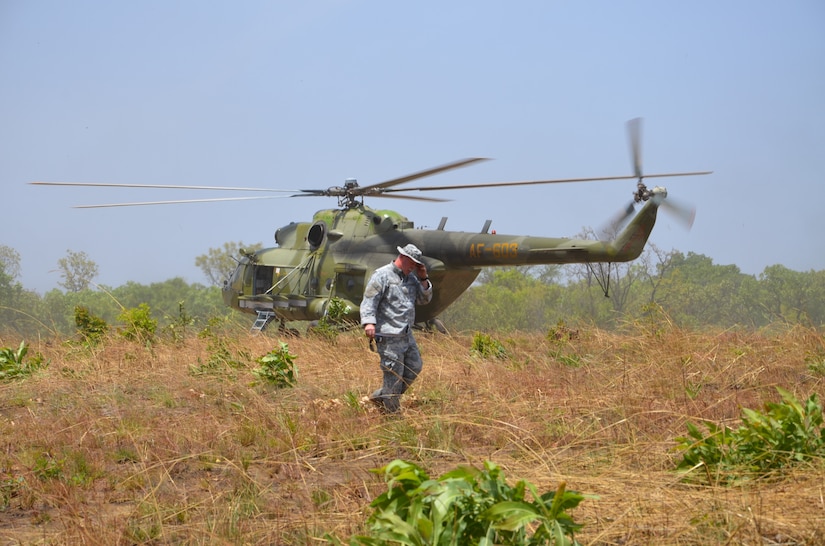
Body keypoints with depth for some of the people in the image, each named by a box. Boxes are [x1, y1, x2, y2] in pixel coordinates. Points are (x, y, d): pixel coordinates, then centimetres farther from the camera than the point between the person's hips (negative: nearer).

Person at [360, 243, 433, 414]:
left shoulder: (411, 277, 15)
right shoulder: (383, 275, -9)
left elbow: (424, 300, 17)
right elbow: (369, 300, -16)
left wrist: (423, 279, 3)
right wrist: (369, 322, -29)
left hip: (407, 334, 9)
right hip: (389, 336, -9)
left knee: (415, 366, 13)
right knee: (394, 373, -6)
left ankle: (380, 396, 21)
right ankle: (392, 411, 6)